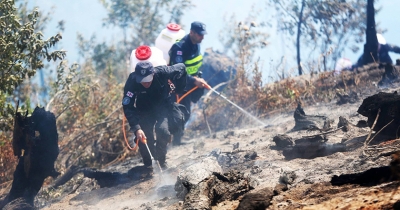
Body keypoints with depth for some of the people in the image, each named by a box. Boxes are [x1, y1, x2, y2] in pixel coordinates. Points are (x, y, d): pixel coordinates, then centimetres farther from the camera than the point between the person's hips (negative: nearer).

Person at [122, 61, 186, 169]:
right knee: (143, 137, -13)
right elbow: (127, 107, -33)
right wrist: (136, 128, -43)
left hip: (163, 106, -1)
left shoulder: (162, 72, -33)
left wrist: (180, 89, 1)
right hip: (145, 110, 1)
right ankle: (149, 165, 12)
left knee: (162, 130, -24)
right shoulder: (132, 81, -32)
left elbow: (181, 68, -12)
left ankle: (161, 162, -4)